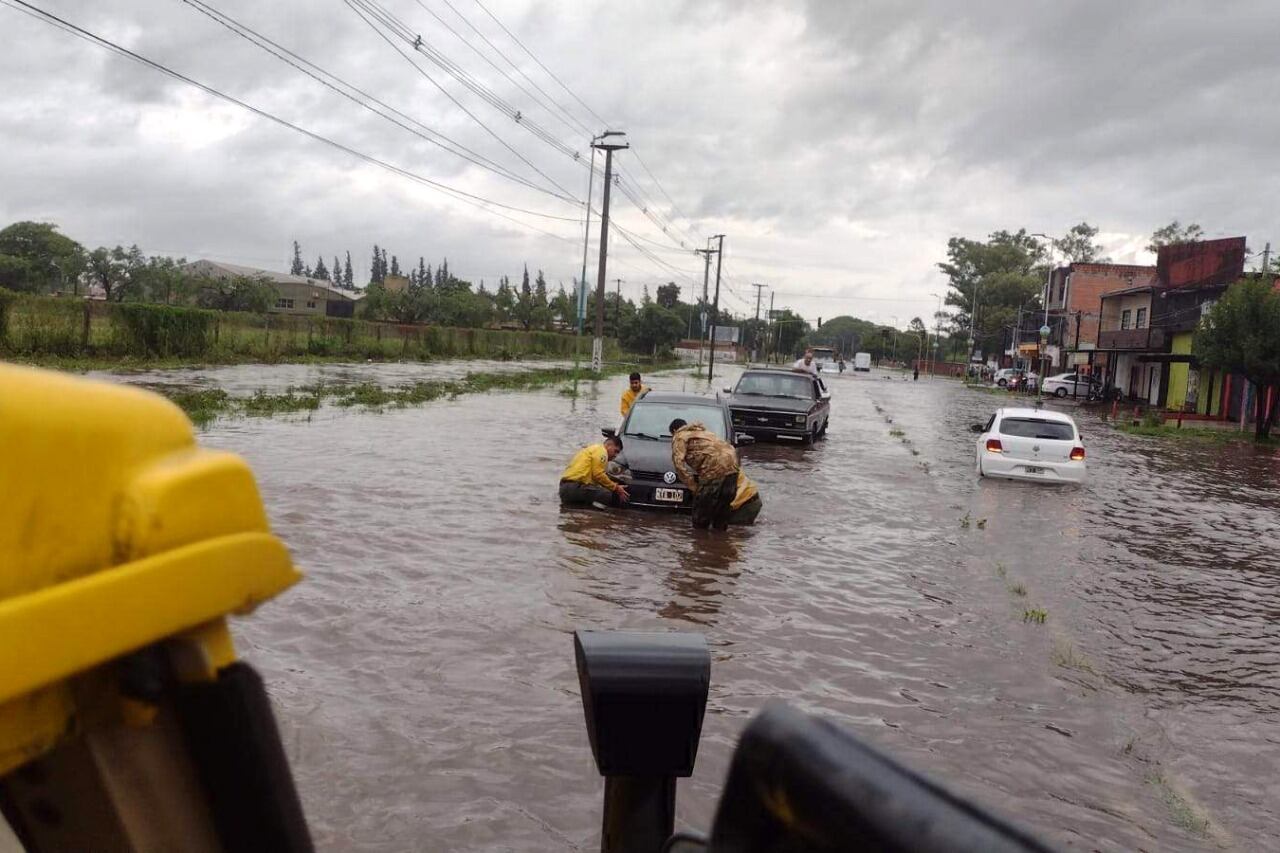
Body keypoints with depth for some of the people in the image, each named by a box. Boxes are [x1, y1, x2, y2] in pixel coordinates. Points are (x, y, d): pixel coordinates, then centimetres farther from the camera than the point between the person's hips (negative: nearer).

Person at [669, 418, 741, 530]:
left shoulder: (679, 437, 11)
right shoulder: (702, 431, 35)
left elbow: (679, 463, -5)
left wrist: (693, 486, -2)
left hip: (715, 469, -8)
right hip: (732, 467, 8)